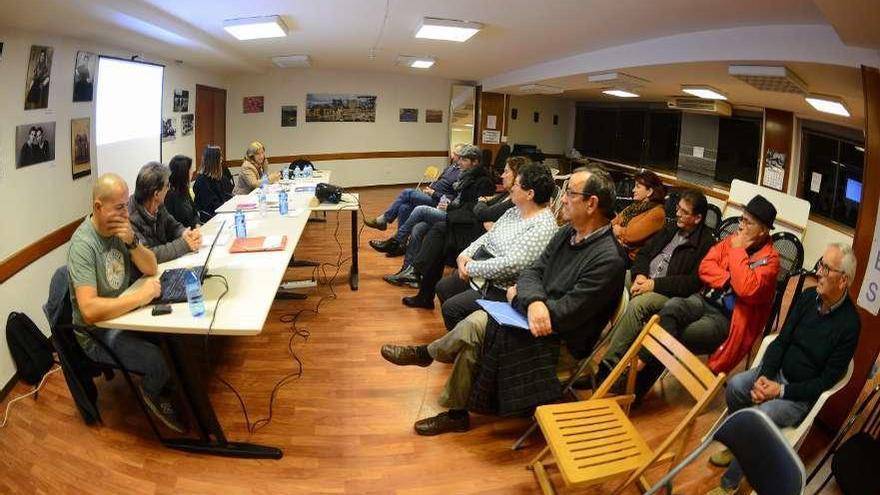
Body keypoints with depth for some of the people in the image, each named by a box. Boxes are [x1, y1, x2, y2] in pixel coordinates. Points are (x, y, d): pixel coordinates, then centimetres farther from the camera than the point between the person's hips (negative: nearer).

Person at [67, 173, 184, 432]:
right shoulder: (83, 245, -26)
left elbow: (151, 268, 0)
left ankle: (169, 388, 17)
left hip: (122, 313, 7)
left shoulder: (119, 227, -4)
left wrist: (132, 242, -17)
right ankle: (153, 393, 11)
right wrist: (140, 296, -32)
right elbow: (89, 311, -35)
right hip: (97, 334, -7)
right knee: (164, 361, -23)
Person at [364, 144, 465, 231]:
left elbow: (453, 199, -20)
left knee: (407, 192, -18)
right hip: (430, 196, 9)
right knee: (404, 208, -15)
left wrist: (433, 193, -17)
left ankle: (383, 220, -8)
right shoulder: (451, 167, 16)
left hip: (437, 202, -9)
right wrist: (429, 188, 7)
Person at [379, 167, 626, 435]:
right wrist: (534, 301, -22)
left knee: (475, 326, -15)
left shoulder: (608, 259, -25)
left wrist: (519, 298, -12)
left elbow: (564, 315, -26)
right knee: (474, 331, -10)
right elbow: (533, 271, 2)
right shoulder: (569, 232, 3)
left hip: (562, 343, -7)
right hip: (537, 324, 7)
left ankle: (425, 353, 12)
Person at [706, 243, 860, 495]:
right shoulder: (808, 296, -4)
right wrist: (763, 376, -14)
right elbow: (781, 340, -1)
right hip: (777, 372, 5)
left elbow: (826, 381, -15)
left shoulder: (849, 325, -19)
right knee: (735, 386, -20)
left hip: (803, 394, -5)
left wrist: (782, 390, -20)